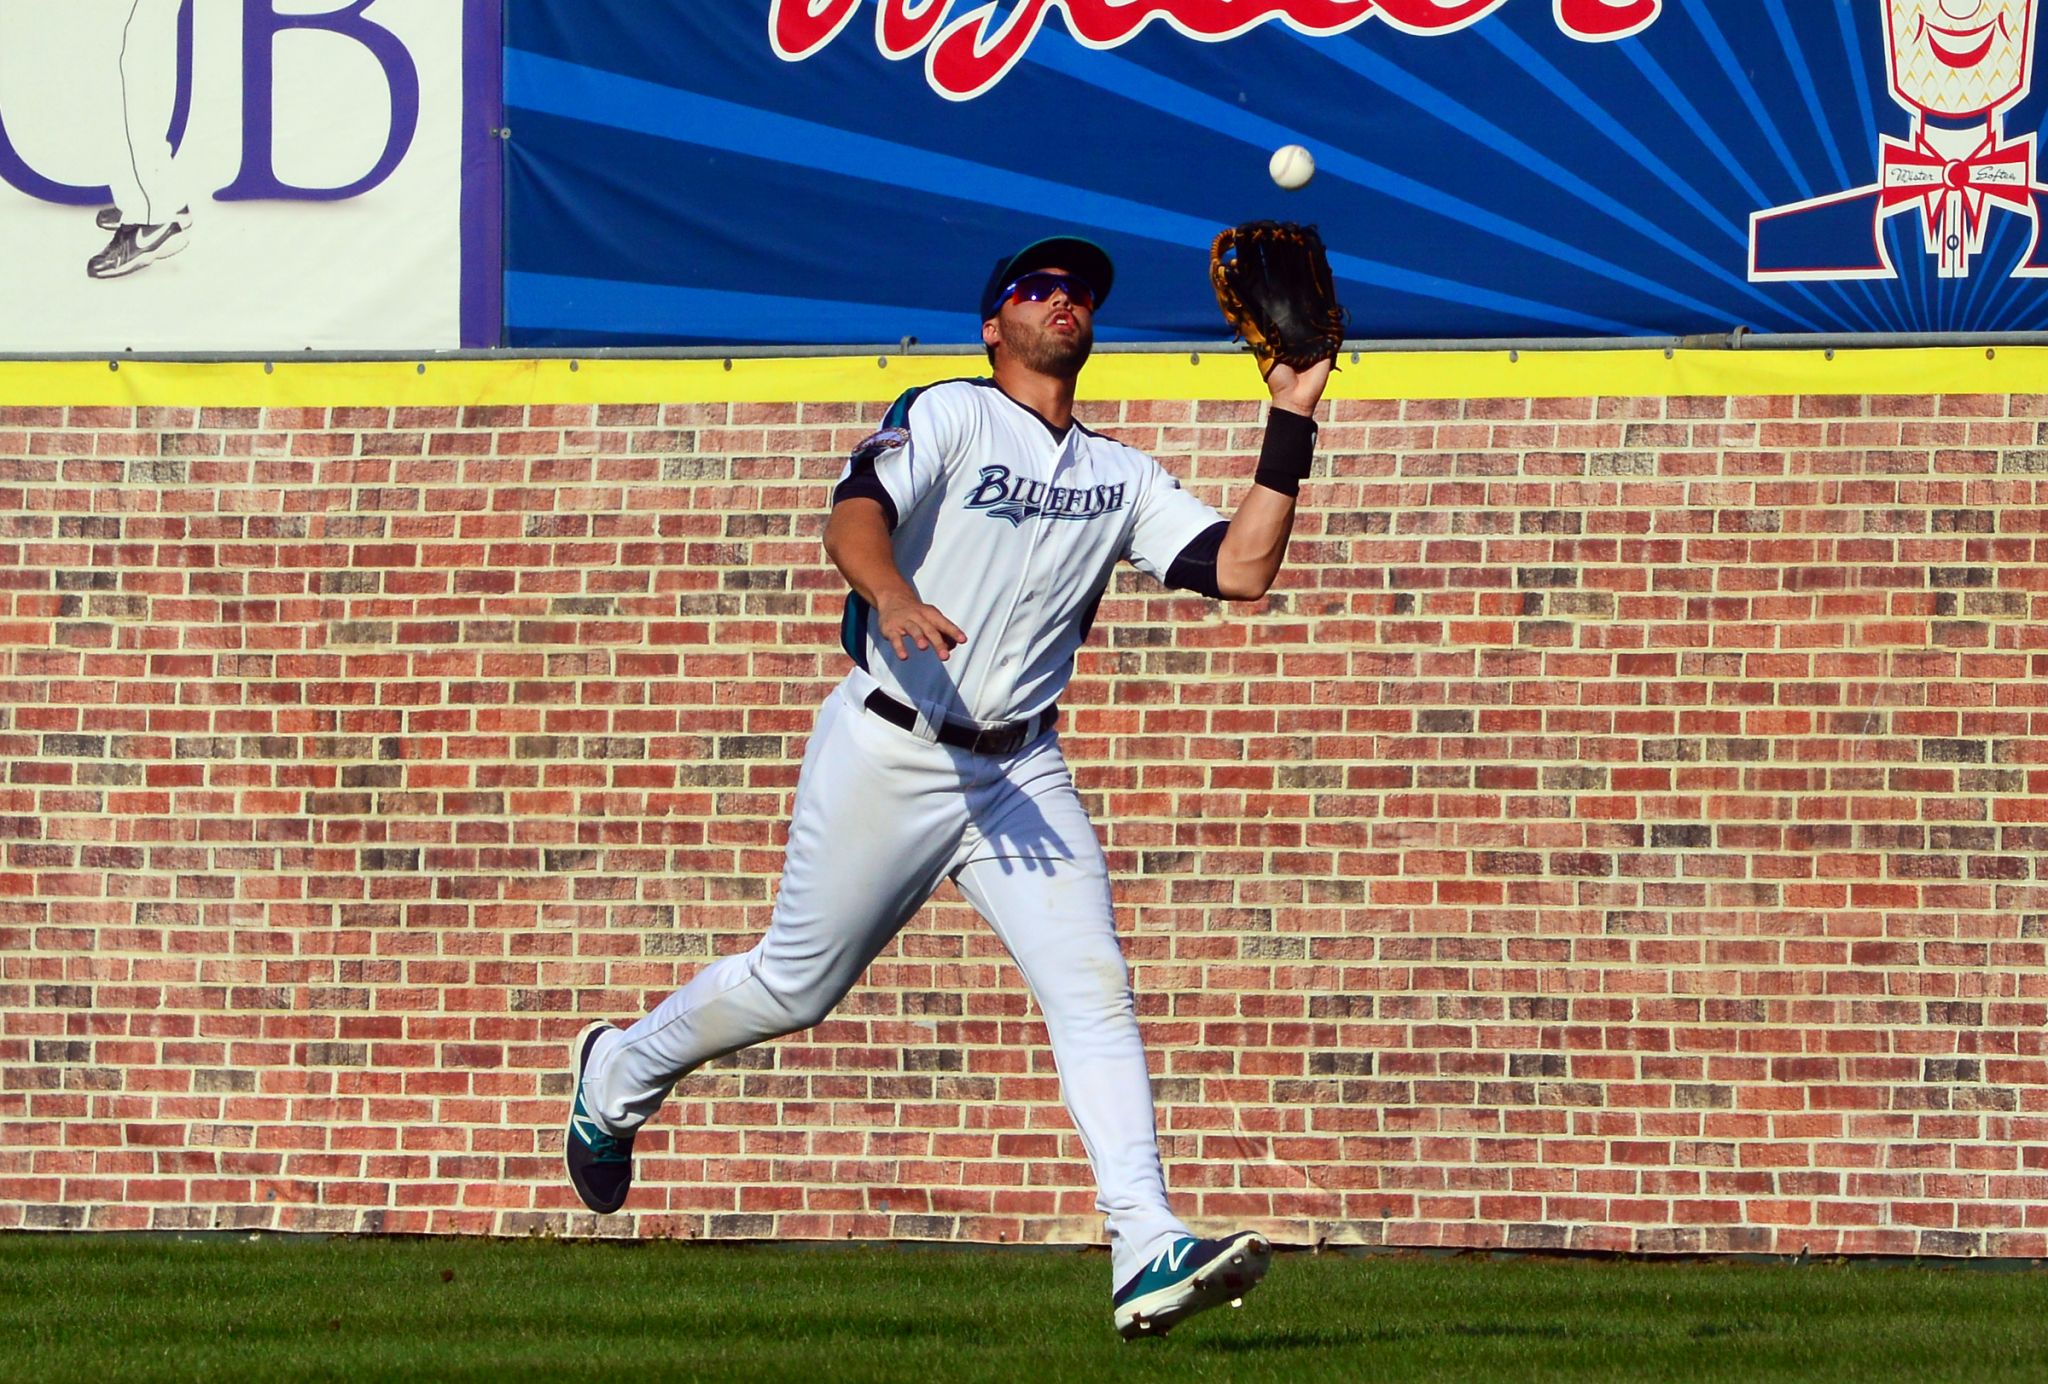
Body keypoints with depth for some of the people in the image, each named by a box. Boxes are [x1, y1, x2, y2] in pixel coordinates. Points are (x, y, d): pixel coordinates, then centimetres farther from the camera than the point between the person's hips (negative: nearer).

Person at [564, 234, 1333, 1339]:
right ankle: (617, 1075, 35)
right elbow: (854, 515, -20)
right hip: (889, 753, -4)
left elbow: (1242, 569, 2)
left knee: (1094, 988, -13)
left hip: (1021, 770, 4)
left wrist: (1289, 428, -2)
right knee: (794, 988, 7)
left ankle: (1148, 1255, -22)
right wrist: (893, 593, -41)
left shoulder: (1122, 479, 13)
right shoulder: (949, 415, -3)